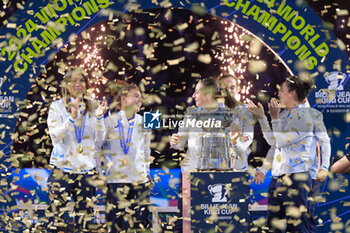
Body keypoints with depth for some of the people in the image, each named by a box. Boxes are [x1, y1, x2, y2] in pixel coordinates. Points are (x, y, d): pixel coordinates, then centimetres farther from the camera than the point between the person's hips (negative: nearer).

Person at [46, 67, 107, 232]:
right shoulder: (57, 107, 3)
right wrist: (72, 118, -22)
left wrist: (98, 118, -10)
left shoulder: (92, 108, 9)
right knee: (56, 218, -6)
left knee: (85, 220, 3)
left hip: (87, 169, 2)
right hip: (62, 168, -2)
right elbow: (55, 136, -9)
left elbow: (100, 140, 5)